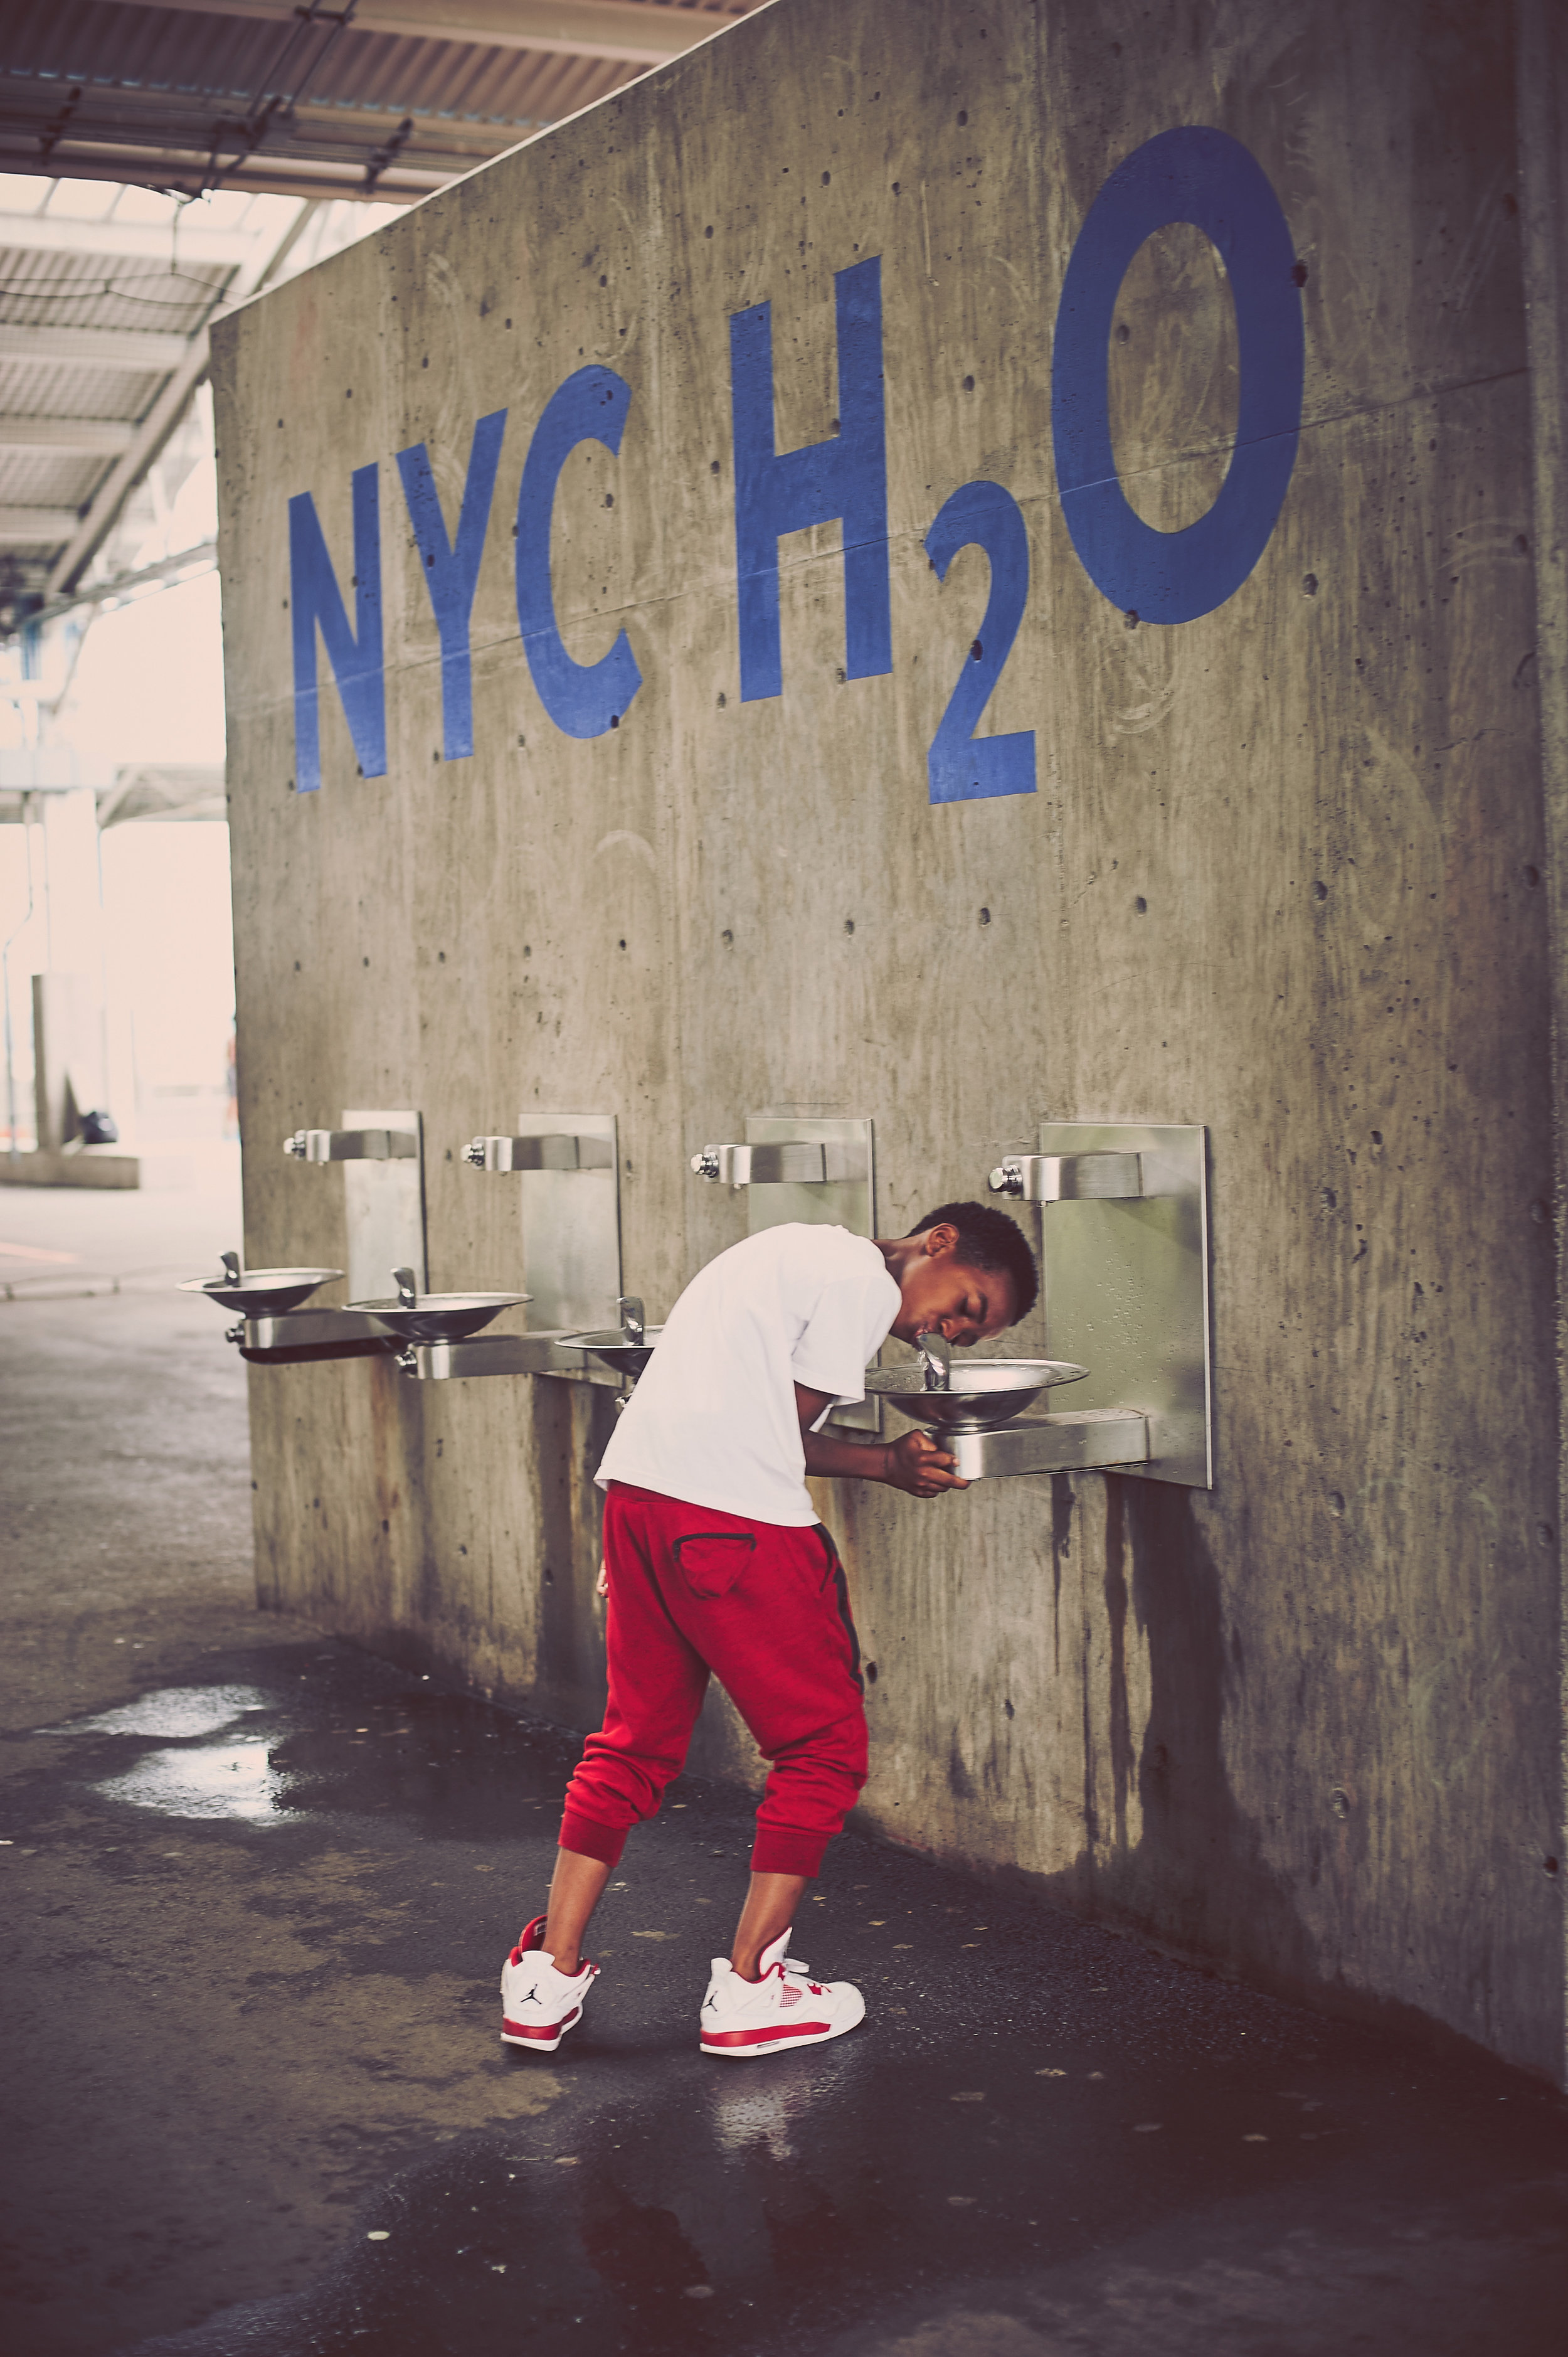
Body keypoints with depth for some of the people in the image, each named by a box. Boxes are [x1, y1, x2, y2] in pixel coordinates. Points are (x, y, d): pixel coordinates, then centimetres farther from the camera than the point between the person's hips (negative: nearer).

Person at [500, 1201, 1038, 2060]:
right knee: (823, 1750, 4)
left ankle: (548, 1977, 16)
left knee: (635, 1741, 17)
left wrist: (888, 1462, 16)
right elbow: (787, 1428, -6)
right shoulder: (863, 1281, -4)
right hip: (733, 1516, -9)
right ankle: (747, 1990, 9)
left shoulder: (803, 1251, 26)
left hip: (634, 1489, 10)